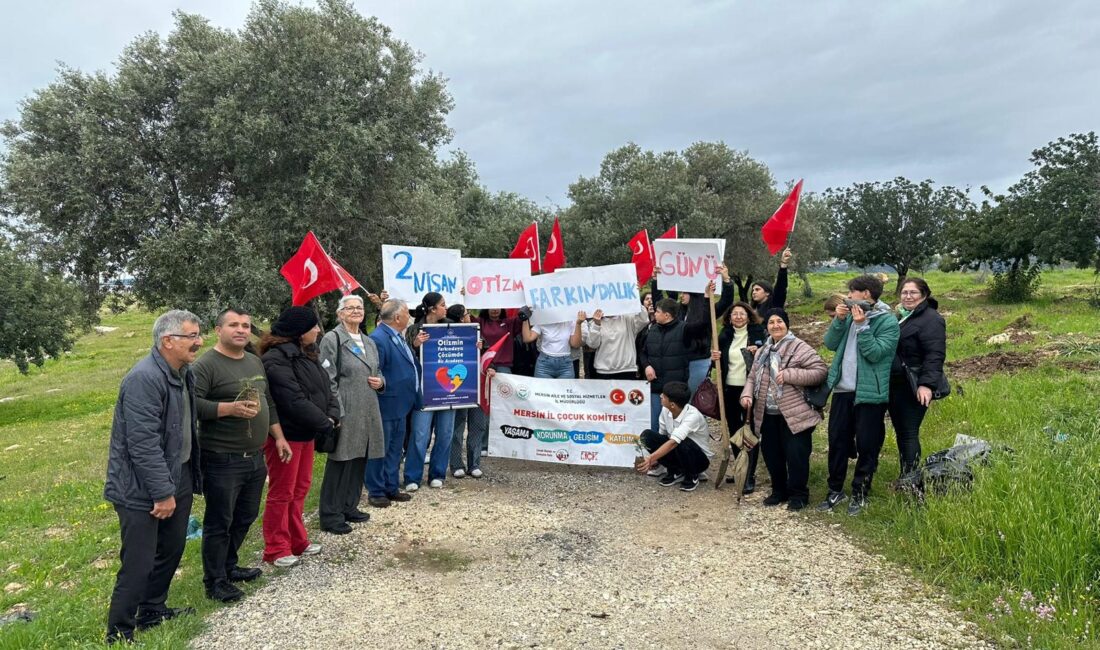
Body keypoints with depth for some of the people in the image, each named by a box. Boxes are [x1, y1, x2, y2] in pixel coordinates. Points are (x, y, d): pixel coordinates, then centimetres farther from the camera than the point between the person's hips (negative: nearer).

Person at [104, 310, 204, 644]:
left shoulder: (184, 373, 6)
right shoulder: (144, 379, -23)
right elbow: (144, 444, -25)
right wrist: (163, 493, -22)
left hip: (178, 478, 9)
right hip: (142, 489, -9)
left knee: (171, 550, 19)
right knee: (139, 564, 0)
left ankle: (152, 611, 37)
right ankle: (118, 634, 17)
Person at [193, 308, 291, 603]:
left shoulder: (255, 362, 13)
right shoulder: (206, 365, -12)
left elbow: (268, 402, 20)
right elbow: (192, 405, -21)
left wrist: (278, 437, 15)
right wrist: (230, 408, -29)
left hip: (255, 457, 8)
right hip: (222, 460, -8)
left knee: (245, 517, 18)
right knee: (219, 522, 3)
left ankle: (229, 566, 36)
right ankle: (215, 581, 17)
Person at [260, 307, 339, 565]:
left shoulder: (305, 354, 11)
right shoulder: (276, 359, -20)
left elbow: (323, 387, 10)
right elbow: (294, 400, -26)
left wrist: (332, 414, -8)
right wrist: (325, 423, -17)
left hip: (305, 433, 10)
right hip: (285, 434, -10)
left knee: (300, 488, 17)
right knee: (281, 493, 2)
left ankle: (297, 541, 29)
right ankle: (276, 549, 14)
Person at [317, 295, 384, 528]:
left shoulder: (369, 342, 16)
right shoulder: (332, 339, -6)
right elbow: (328, 380, -12)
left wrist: (380, 381, 3)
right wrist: (337, 412, -18)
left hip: (368, 411, 7)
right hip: (345, 411, -7)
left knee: (359, 460, 12)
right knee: (340, 462, -2)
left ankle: (350, 507, 25)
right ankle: (330, 515, 8)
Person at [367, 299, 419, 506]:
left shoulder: (398, 337, 9)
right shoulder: (378, 338, -20)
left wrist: (416, 346, 11)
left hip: (400, 405, 9)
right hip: (386, 406, -9)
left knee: (395, 450, 18)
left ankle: (391, 488, 30)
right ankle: (375, 492, 17)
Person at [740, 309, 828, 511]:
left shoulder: (799, 348, -9)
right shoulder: (763, 351, 13)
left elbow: (821, 371, -16)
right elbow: (752, 377, 15)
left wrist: (789, 374, -22)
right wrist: (747, 394, -5)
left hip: (794, 413, -6)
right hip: (768, 414, 7)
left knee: (795, 454, -3)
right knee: (771, 453, 13)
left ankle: (798, 494, 15)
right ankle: (779, 490, 30)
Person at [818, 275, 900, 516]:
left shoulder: (888, 322, -9)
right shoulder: (851, 315, 11)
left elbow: (875, 353, -19)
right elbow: (830, 343, 5)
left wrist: (861, 325, -22)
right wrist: (839, 320, -8)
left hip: (869, 393, -6)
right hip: (843, 390, 6)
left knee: (866, 446, 5)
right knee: (837, 441, 11)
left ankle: (860, 493, 19)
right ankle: (836, 489, 23)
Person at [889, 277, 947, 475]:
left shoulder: (931, 319, -11)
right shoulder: (901, 316, 16)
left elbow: (935, 355, -21)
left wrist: (927, 384, -30)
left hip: (913, 389, -8)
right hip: (895, 386, 8)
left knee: (909, 434, -5)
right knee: (900, 432, 14)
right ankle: (905, 477, 25)